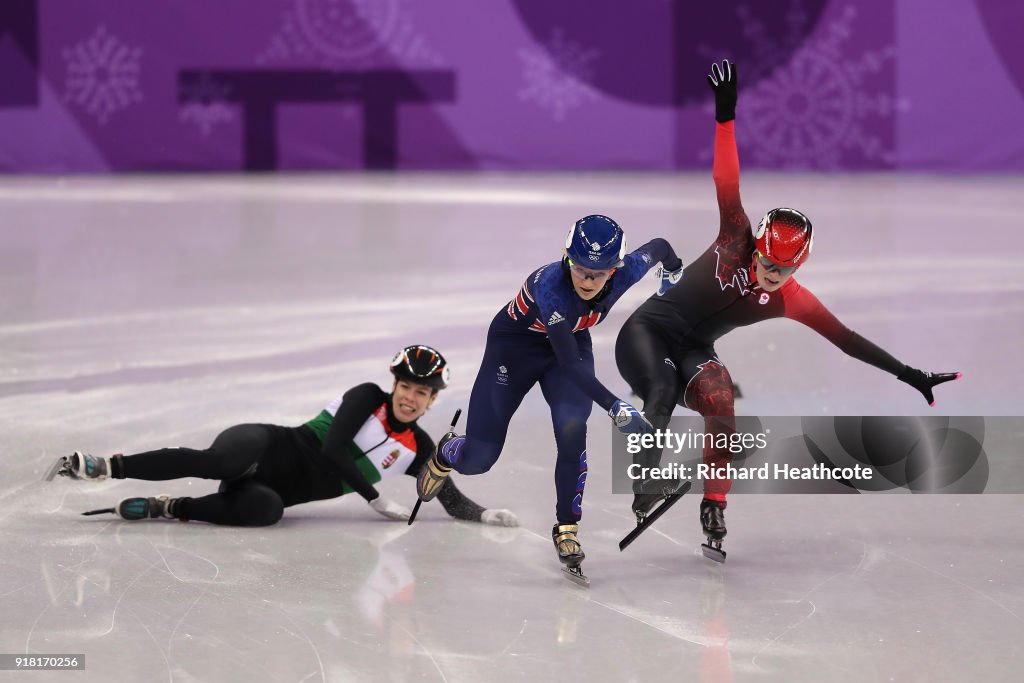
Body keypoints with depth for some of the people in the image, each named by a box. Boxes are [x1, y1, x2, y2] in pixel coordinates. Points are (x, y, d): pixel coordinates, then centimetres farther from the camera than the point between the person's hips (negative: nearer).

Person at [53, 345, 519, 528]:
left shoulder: (418, 450, 13)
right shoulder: (367, 398, -1)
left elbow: (451, 500, 18)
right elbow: (333, 448, -13)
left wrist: (487, 515, 0)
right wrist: (375, 499, -14)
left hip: (287, 488, 4)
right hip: (276, 449, -4)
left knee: (264, 509, -36)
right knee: (217, 462, -38)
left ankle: (168, 509, -24)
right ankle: (108, 467, -30)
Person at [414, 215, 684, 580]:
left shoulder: (626, 273, -27)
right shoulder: (550, 285, -41)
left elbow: (659, 246, -3)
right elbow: (569, 363, -45)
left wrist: (673, 272, 16)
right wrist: (614, 407, -54)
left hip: (572, 341, 3)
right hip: (514, 345, -3)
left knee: (572, 427, -24)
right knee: (477, 459, -1)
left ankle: (567, 529, -6)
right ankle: (446, 453, 38)